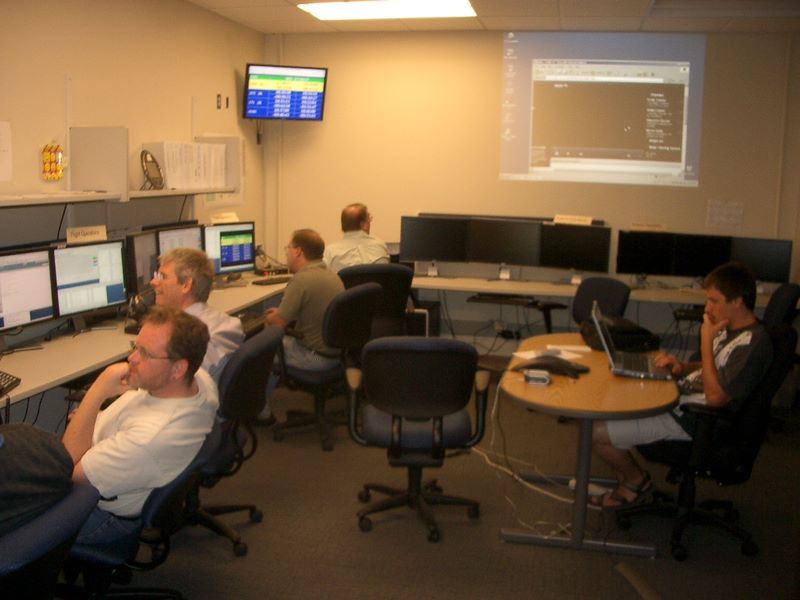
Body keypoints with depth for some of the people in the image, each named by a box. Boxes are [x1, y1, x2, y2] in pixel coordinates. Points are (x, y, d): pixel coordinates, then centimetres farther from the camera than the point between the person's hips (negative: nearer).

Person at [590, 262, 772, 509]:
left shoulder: (752, 343, -23)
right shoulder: (731, 329, 6)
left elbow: (715, 397, -28)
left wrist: (707, 342, -23)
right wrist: (683, 367, 1)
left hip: (689, 421, -10)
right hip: (678, 400, 10)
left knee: (596, 432, -13)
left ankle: (638, 482, 15)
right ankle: (627, 485, 15)